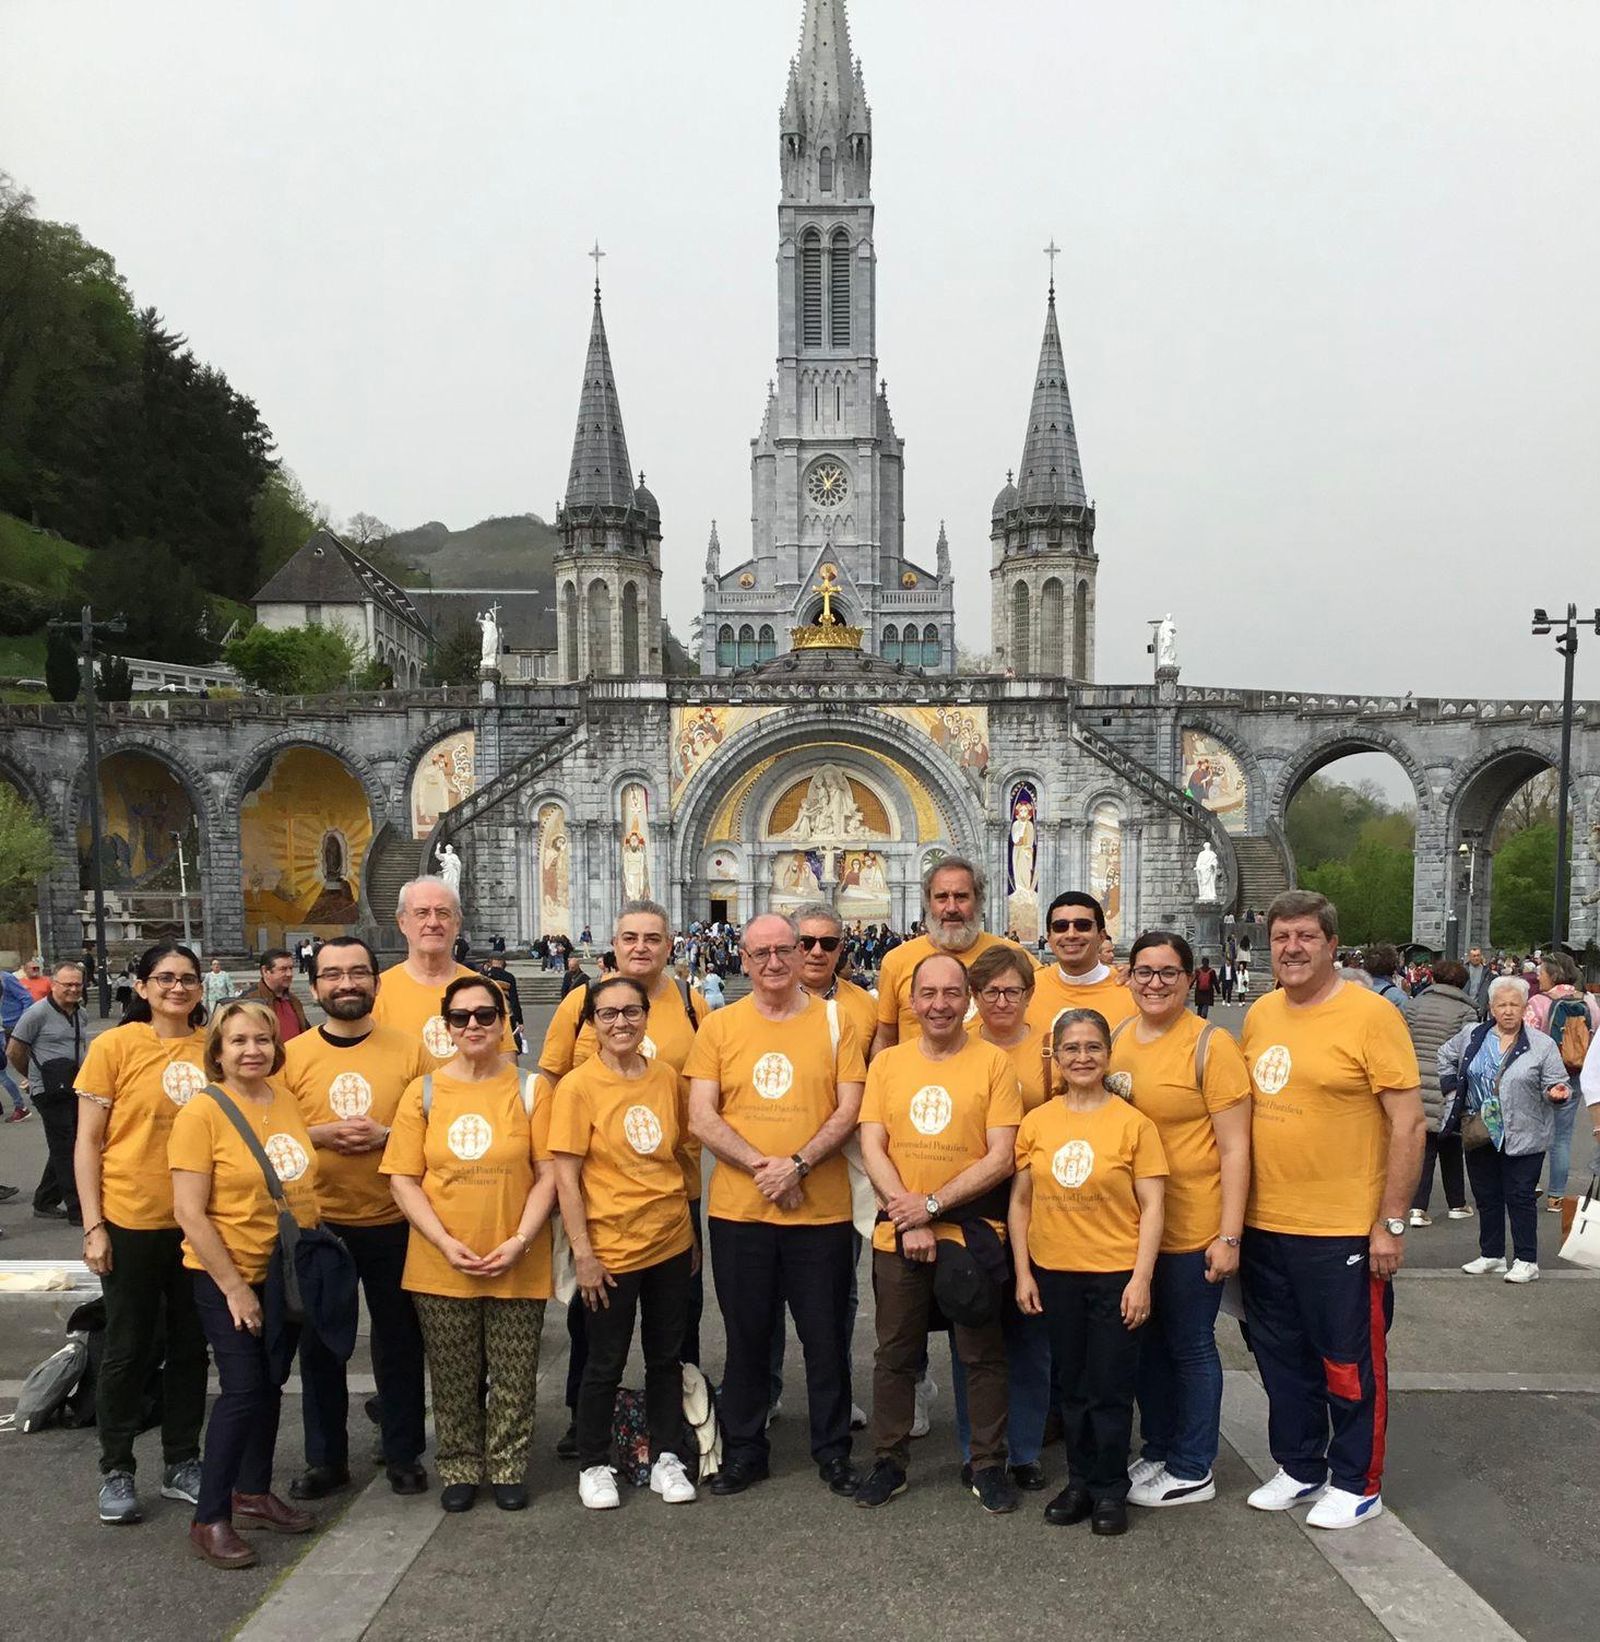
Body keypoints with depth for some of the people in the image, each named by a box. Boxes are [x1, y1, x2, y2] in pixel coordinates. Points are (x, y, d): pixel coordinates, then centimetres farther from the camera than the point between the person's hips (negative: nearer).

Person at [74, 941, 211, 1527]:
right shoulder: (115, 1046, -8)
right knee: (130, 1348, 9)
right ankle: (116, 1470, 27)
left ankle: (182, 1464, 28)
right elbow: (87, 1142, -5)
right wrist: (93, 1226, -9)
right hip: (132, 1222, -3)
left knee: (189, 1346, 13)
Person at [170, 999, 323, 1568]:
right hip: (229, 1276, -6)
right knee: (243, 1389, -8)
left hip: (288, 1273, 6)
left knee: (270, 1384, 15)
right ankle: (209, 1520, 7)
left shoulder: (285, 1099, 2)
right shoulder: (202, 1112, -15)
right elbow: (190, 1214, -17)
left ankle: (253, 1494, 31)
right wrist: (234, 1287, -16)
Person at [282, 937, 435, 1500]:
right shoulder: (292, 1055, 0)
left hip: (392, 1222, -1)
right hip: (316, 1223, 1)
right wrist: (320, 1134, -16)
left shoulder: (410, 1050, -3)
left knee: (399, 1340, 10)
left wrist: (386, 1135, -17)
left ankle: (403, 1454, 26)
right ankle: (325, 1458, 28)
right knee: (319, 1343, 12)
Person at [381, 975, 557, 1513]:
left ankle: (508, 1470, 28)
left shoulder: (530, 1089, -1)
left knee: (514, 1380, 9)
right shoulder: (424, 1092, 0)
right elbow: (403, 1180, -1)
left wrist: (519, 1241, -13)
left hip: (517, 1266, 0)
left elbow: (547, 1175, -2)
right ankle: (459, 1471, 31)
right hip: (441, 1267, 1)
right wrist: (446, 1243, -12)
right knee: (454, 1382, 12)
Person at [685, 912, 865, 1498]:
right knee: (746, 1335, 13)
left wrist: (798, 1164, -16)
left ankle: (833, 1449, 27)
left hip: (821, 1209, -1)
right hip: (738, 1209, 1)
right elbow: (701, 1117, -4)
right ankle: (744, 1449, 29)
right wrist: (762, 1165, -14)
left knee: (827, 1335, 9)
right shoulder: (718, 1027, 2)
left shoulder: (834, 1023, 1)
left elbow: (850, 1109, -4)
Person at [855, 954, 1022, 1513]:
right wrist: (910, 1221, -11)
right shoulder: (886, 1063, 3)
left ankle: (988, 1465, 26)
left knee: (982, 1355, 10)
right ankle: (889, 1462, 28)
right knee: (895, 1354, 13)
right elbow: (872, 1148, 0)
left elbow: (1001, 1157, -9)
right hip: (897, 1235, 2)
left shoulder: (993, 1062, -5)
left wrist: (932, 1204, -15)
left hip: (972, 1232, -2)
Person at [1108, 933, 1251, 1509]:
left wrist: (1229, 1235, -16)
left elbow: (1235, 1148, -13)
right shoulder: (1117, 1038, 5)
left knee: (1189, 1346, 8)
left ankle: (1192, 1472, 23)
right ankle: (1156, 1451, 35)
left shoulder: (1210, 1045, -12)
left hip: (1191, 1228, -6)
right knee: (1146, 1342, 18)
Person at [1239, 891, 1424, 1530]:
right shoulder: (1260, 1014, 6)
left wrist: (1391, 1221, -14)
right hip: (1264, 1225, 6)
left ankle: (1356, 1483, 26)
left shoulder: (1370, 1014, -12)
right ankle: (1299, 1469, 34)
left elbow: (1408, 1123, -13)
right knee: (1281, 1357, 17)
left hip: (1343, 1230, -6)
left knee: (1349, 1361, 9)